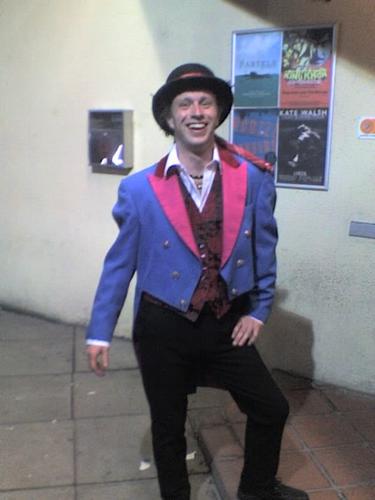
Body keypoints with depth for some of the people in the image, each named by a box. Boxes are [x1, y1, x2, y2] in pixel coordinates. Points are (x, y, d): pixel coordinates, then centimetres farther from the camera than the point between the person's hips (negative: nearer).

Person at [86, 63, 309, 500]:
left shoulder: (253, 177, -7)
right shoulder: (139, 189, -11)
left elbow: (264, 247, 3)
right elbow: (119, 263, -4)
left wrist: (259, 309, 4)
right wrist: (99, 332, -1)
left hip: (228, 324, 2)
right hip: (163, 327, -2)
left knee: (271, 409, 16)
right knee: (167, 427, 15)